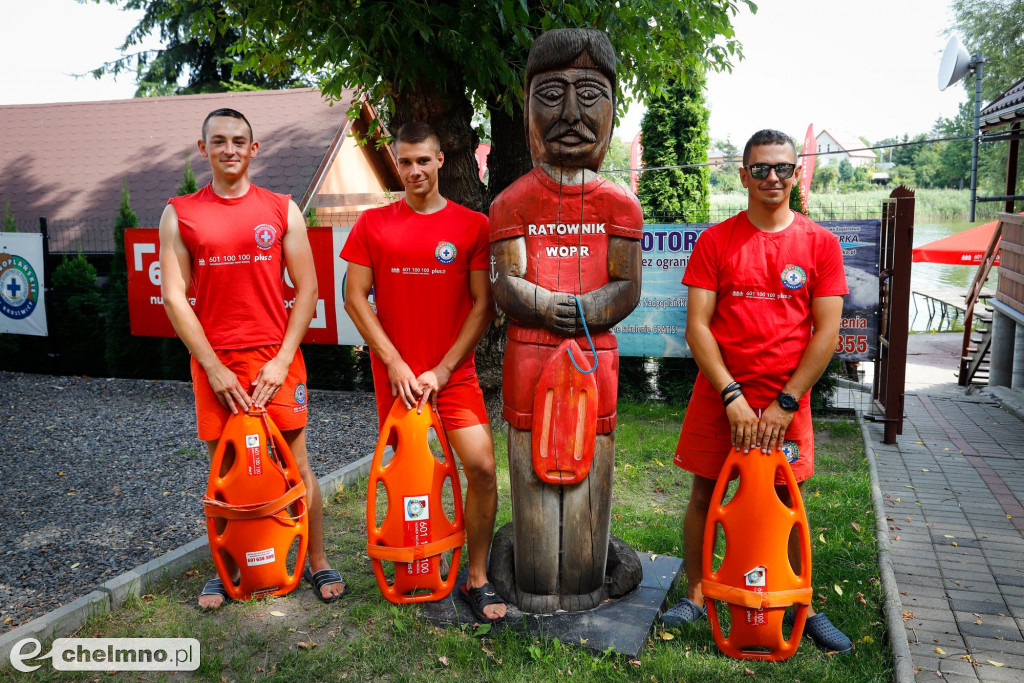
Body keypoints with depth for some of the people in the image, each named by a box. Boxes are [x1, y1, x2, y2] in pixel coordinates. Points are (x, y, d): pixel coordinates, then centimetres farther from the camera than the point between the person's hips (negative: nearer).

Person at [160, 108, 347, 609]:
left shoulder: (282, 210, 5)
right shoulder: (179, 214, 5)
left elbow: (306, 289, 2)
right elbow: (174, 296, 0)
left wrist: (282, 360, -6)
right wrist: (213, 367, -7)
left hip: (275, 358, 0)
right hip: (214, 363, 1)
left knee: (295, 464, 5)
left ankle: (317, 562, 20)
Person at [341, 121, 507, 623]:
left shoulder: (472, 225, 0)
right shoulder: (372, 223, 3)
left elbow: (483, 304, -2)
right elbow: (355, 298, 1)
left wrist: (443, 368, -9)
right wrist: (395, 364, -8)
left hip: (454, 371, -1)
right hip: (394, 372, 1)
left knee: (482, 467, -10)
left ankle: (477, 579, 7)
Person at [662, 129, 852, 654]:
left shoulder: (820, 243, 1)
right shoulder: (715, 241, 0)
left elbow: (826, 331, -2)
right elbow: (697, 325, -5)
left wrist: (785, 403, -9)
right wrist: (732, 396, -13)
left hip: (786, 398, 0)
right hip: (720, 394, 0)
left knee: (787, 501, 9)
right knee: (704, 494, 8)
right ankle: (695, 597, 25)